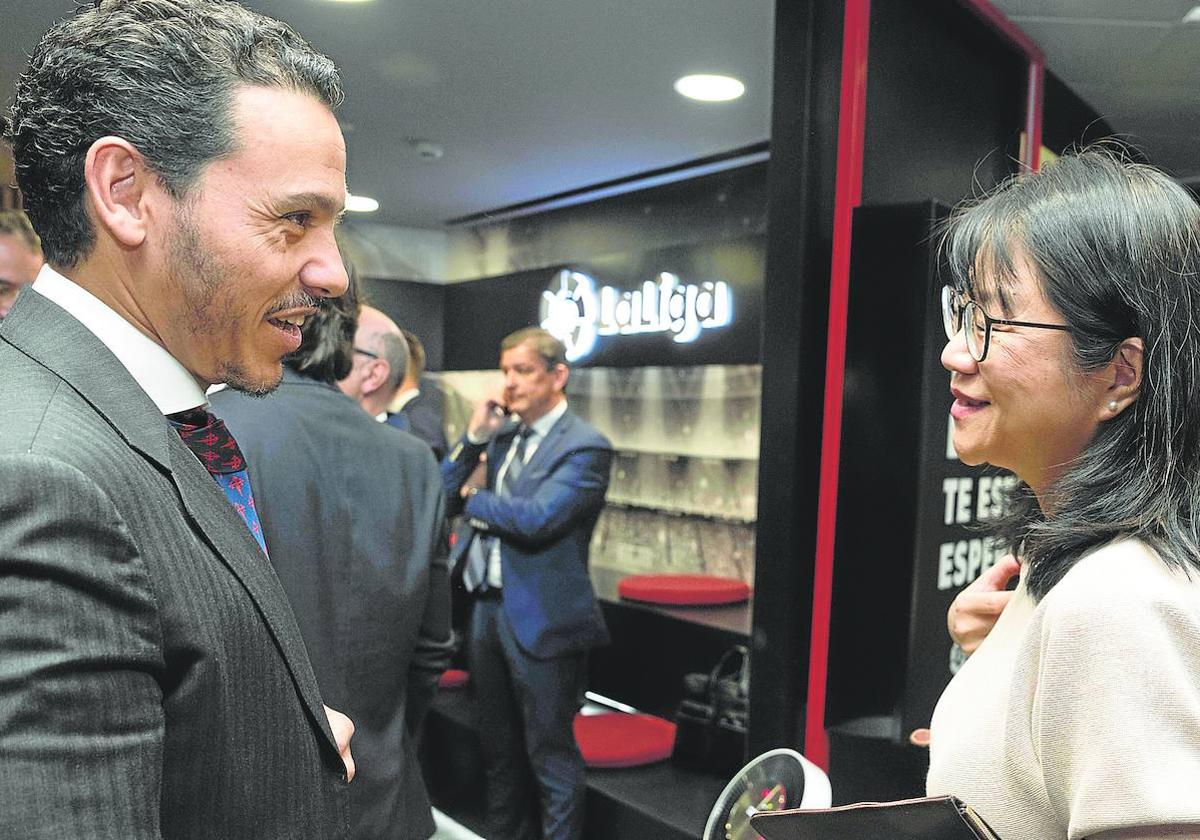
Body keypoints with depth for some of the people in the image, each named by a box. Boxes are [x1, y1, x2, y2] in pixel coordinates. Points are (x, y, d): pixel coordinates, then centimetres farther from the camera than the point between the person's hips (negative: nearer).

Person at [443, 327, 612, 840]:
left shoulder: (585, 447, -13)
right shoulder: (503, 434, 8)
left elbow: (535, 518, -25)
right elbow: (442, 497, 6)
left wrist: (474, 499, -8)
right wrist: (474, 437, -7)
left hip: (539, 619, -7)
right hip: (486, 607, 7)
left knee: (549, 753, 6)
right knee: (498, 746, 22)